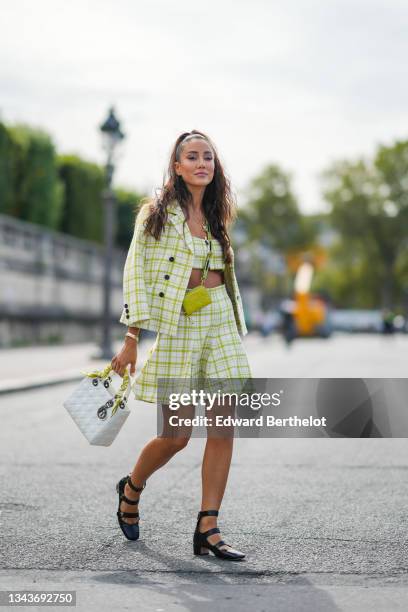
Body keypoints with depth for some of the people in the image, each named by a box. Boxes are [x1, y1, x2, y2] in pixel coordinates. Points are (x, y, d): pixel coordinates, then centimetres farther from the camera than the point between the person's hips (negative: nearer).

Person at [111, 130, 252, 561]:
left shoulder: (214, 217, 14)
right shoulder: (157, 213, -3)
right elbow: (135, 271, -6)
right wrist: (131, 338, -12)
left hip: (220, 321, 5)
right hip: (177, 327, -5)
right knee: (177, 435, -3)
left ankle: (208, 530, 1)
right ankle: (131, 489, 28)